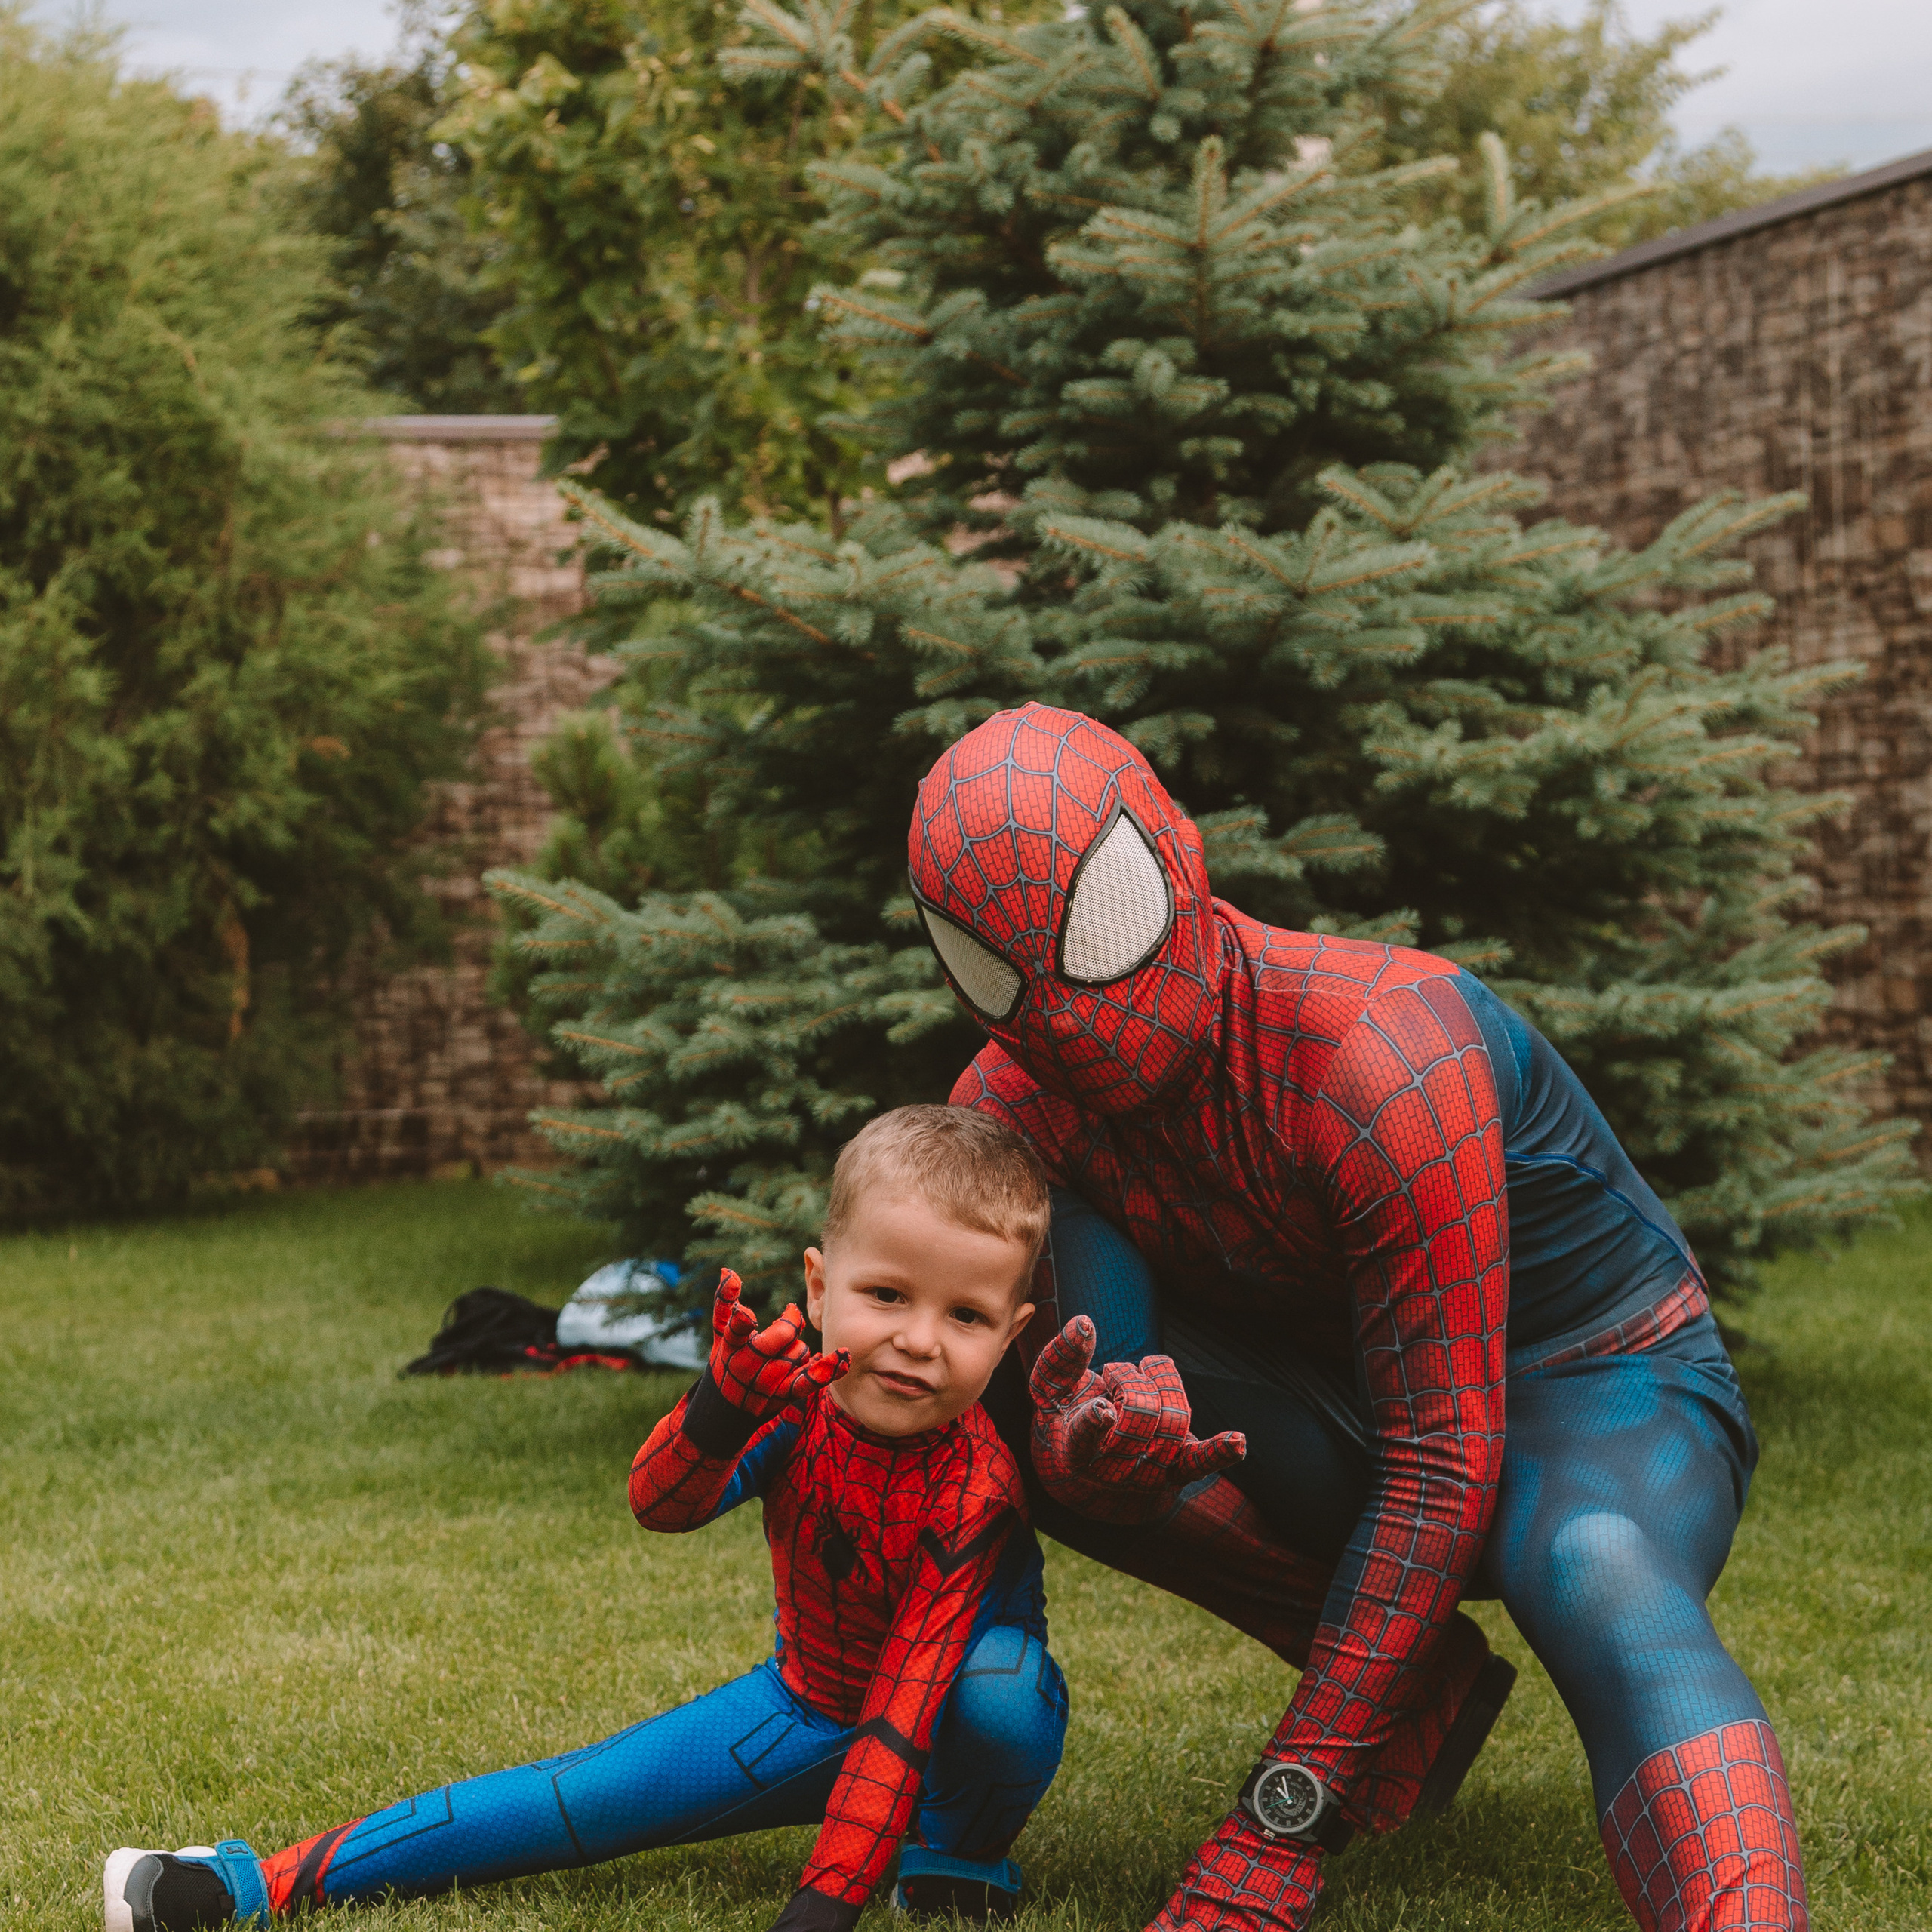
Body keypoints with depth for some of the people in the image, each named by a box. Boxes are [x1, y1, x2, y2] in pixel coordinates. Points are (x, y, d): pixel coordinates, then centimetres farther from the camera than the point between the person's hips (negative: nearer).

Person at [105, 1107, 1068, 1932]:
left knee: (1002, 1684, -36)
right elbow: (660, 1504, -37)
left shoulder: (974, 1489, -33)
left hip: (950, 1735, -3)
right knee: (586, 1793, -6)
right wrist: (721, 1410, -60)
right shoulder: (796, 1392, -21)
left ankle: (962, 1852, -5)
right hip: (805, 1700, 3)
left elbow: (904, 1714, -35)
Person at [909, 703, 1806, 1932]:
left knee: (1598, 1581, -41)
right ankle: (1421, 1690, -9)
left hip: (1608, 1386, -6)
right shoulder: (1015, 1112, -11)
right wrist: (1086, 1441, -44)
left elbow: (1443, 1467, -29)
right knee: (1055, 1421, -20)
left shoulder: (1376, 1057, -30)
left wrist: (1277, 1832, -30)